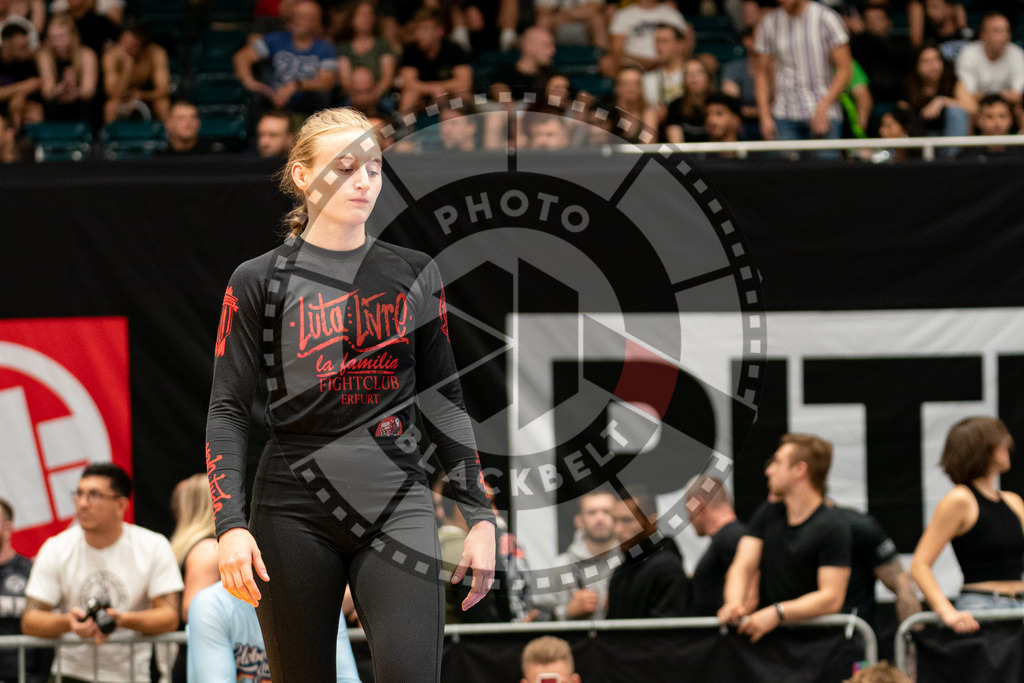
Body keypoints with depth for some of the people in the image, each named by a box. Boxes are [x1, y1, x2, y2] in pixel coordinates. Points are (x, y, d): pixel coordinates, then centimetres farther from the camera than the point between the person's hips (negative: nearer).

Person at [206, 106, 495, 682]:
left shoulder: (415, 275, 11)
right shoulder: (259, 282, 4)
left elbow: (444, 401, 15)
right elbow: (228, 410, 1)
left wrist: (480, 515, 9)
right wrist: (230, 524, -11)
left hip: (397, 505, 1)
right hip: (294, 509, -1)